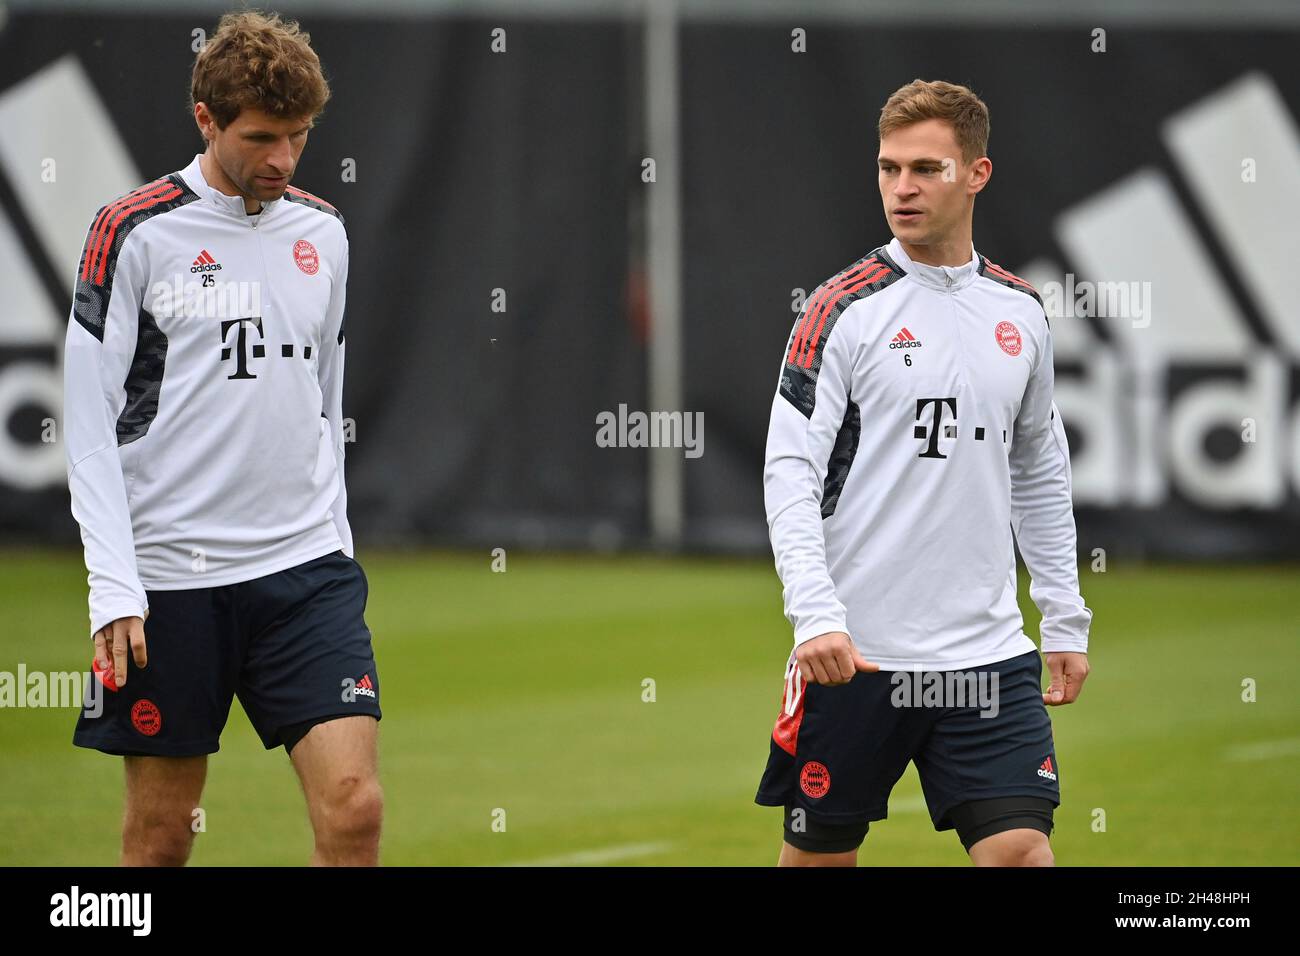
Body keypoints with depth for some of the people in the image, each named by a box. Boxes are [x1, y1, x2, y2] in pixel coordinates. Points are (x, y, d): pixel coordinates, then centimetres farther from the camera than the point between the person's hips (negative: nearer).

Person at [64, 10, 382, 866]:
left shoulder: (322, 233, 10)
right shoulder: (133, 233, -5)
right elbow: (90, 423, -6)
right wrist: (114, 589, -14)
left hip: (307, 569, 4)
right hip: (171, 579, -3)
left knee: (354, 806, -10)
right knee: (162, 830, 3)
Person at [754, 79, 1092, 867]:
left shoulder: (1021, 313, 9)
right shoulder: (845, 309, -6)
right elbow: (790, 472, -11)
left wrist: (1066, 623, 16)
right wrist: (817, 617, -24)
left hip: (988, 654, 3)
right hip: (851, 654, -3)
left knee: (1022, 852, -8)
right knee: (819, 856, 5)